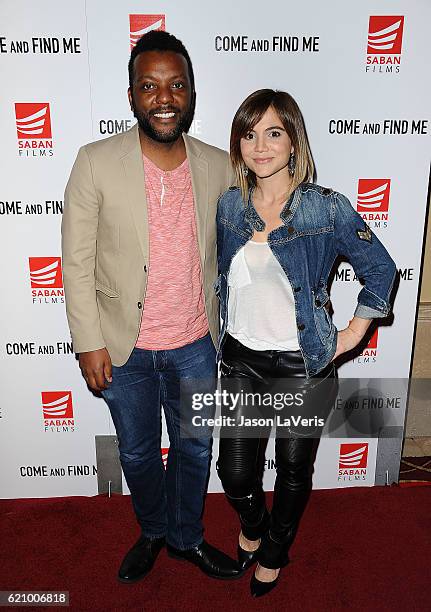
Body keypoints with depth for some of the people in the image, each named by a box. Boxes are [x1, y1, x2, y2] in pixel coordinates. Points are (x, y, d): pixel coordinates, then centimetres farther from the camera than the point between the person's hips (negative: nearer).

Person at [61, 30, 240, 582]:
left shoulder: (220, 167, -3)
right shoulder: (96, 163, -11)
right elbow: (77, 262, -8)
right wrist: (89, 343, -9)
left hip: (196, 345, 2)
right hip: (124, 348, -1)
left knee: (195, 449, 19)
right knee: (137, 453, 20)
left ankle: (187, 537, 47)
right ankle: (153, 531, 50)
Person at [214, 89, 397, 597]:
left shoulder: (327, 209, -13)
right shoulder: (229, 205, -1)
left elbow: (381, 269, -2)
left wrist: (353, 334, -4)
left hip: (303, 364, -2)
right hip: (242, 359, 3)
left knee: (293, 470, 16)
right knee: (235, 472, 9)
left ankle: (275, 553, 47)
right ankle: (252, 527, 47)